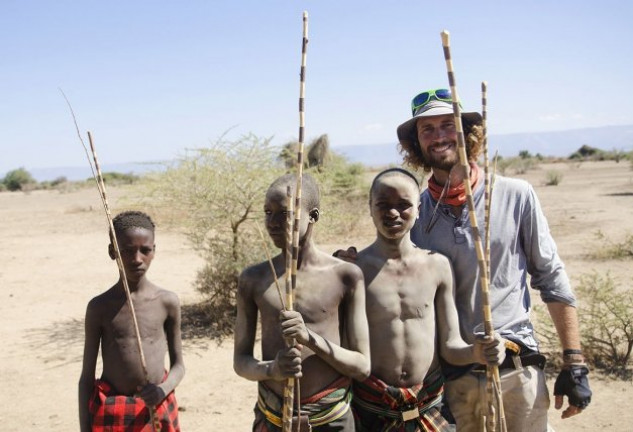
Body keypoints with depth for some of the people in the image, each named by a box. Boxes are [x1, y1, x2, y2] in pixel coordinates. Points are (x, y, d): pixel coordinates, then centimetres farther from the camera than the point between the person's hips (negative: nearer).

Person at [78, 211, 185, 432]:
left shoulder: (167, 302, -2)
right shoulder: (99, 307, -3)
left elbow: (178, 364, 6)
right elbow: (87, 376, 1)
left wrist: (165, 388, -16)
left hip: (158, 413, 1)